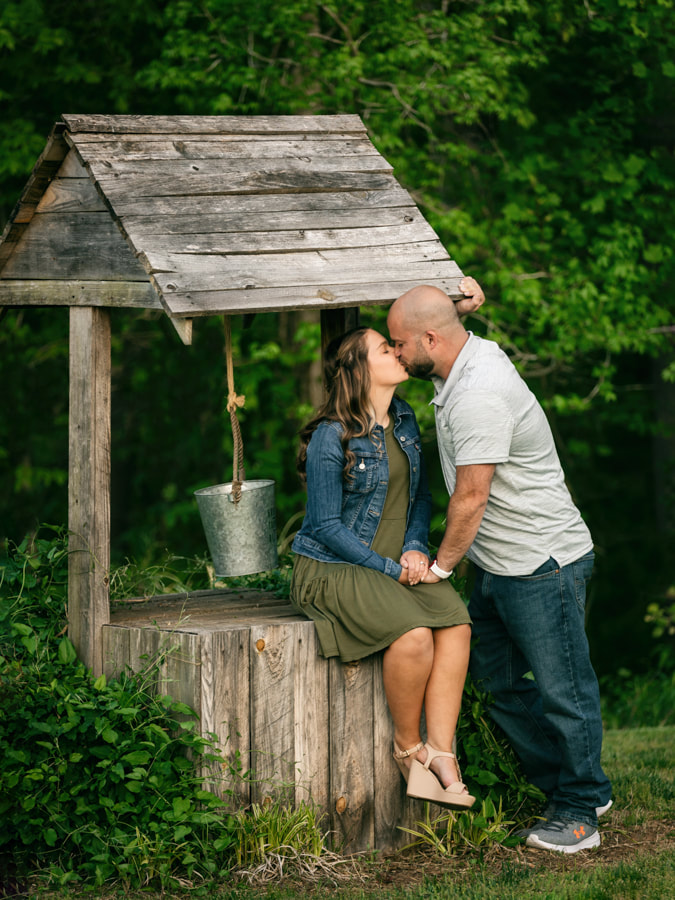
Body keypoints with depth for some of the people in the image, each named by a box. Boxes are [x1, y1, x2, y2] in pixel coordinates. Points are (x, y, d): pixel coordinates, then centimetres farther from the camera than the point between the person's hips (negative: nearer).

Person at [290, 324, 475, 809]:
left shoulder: (404, 420, 8)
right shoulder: (332, 437, -14)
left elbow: (421, 495, 17)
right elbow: (327, 526, -13)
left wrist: (415, 548, -2)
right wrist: (391, 569, -15)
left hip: (398, 563, 7)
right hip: (334, 568, -7)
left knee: (456, 621, -22)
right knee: (413, 633, -32)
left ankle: (441, 753, -23)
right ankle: (408, 746, -9)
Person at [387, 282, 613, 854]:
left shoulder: (480, 396, -25)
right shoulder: (474, 354, 5)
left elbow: (471, 496, -21)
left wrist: (440, 566, -10)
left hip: (543, 564, -11)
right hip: (498, 565, 11)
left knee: (560, 688, 0)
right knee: (497, 678, 14)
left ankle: (580, 810, 12)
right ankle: (575, 787, 25)